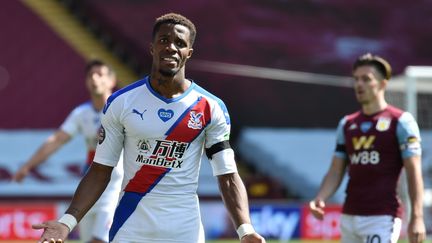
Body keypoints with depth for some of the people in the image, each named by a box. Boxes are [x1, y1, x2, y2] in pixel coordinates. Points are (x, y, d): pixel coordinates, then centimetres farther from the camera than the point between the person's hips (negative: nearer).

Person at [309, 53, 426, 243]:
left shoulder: (400, 121, -2)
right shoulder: (347, 124, 15)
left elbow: (414, 172, -7)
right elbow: (336, 172, 16)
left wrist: (417, 217, -16)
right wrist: (320, 199, -3)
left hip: (382, 218, -6)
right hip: (349, 216, 7)